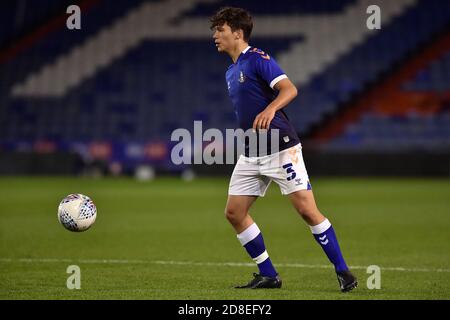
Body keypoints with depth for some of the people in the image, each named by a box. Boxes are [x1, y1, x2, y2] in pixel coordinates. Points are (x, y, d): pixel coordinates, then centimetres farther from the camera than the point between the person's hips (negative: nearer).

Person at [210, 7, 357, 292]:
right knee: (234, 212, 2)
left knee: (307, 209, -11)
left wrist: (270, 109, -40)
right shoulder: (231, 73, 17)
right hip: (251, 154, 9)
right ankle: (268, 276, 10)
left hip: (281, 147, -9)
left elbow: (289, 89, -23)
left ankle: (343, 272, -2)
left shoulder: (257, 58, -10)